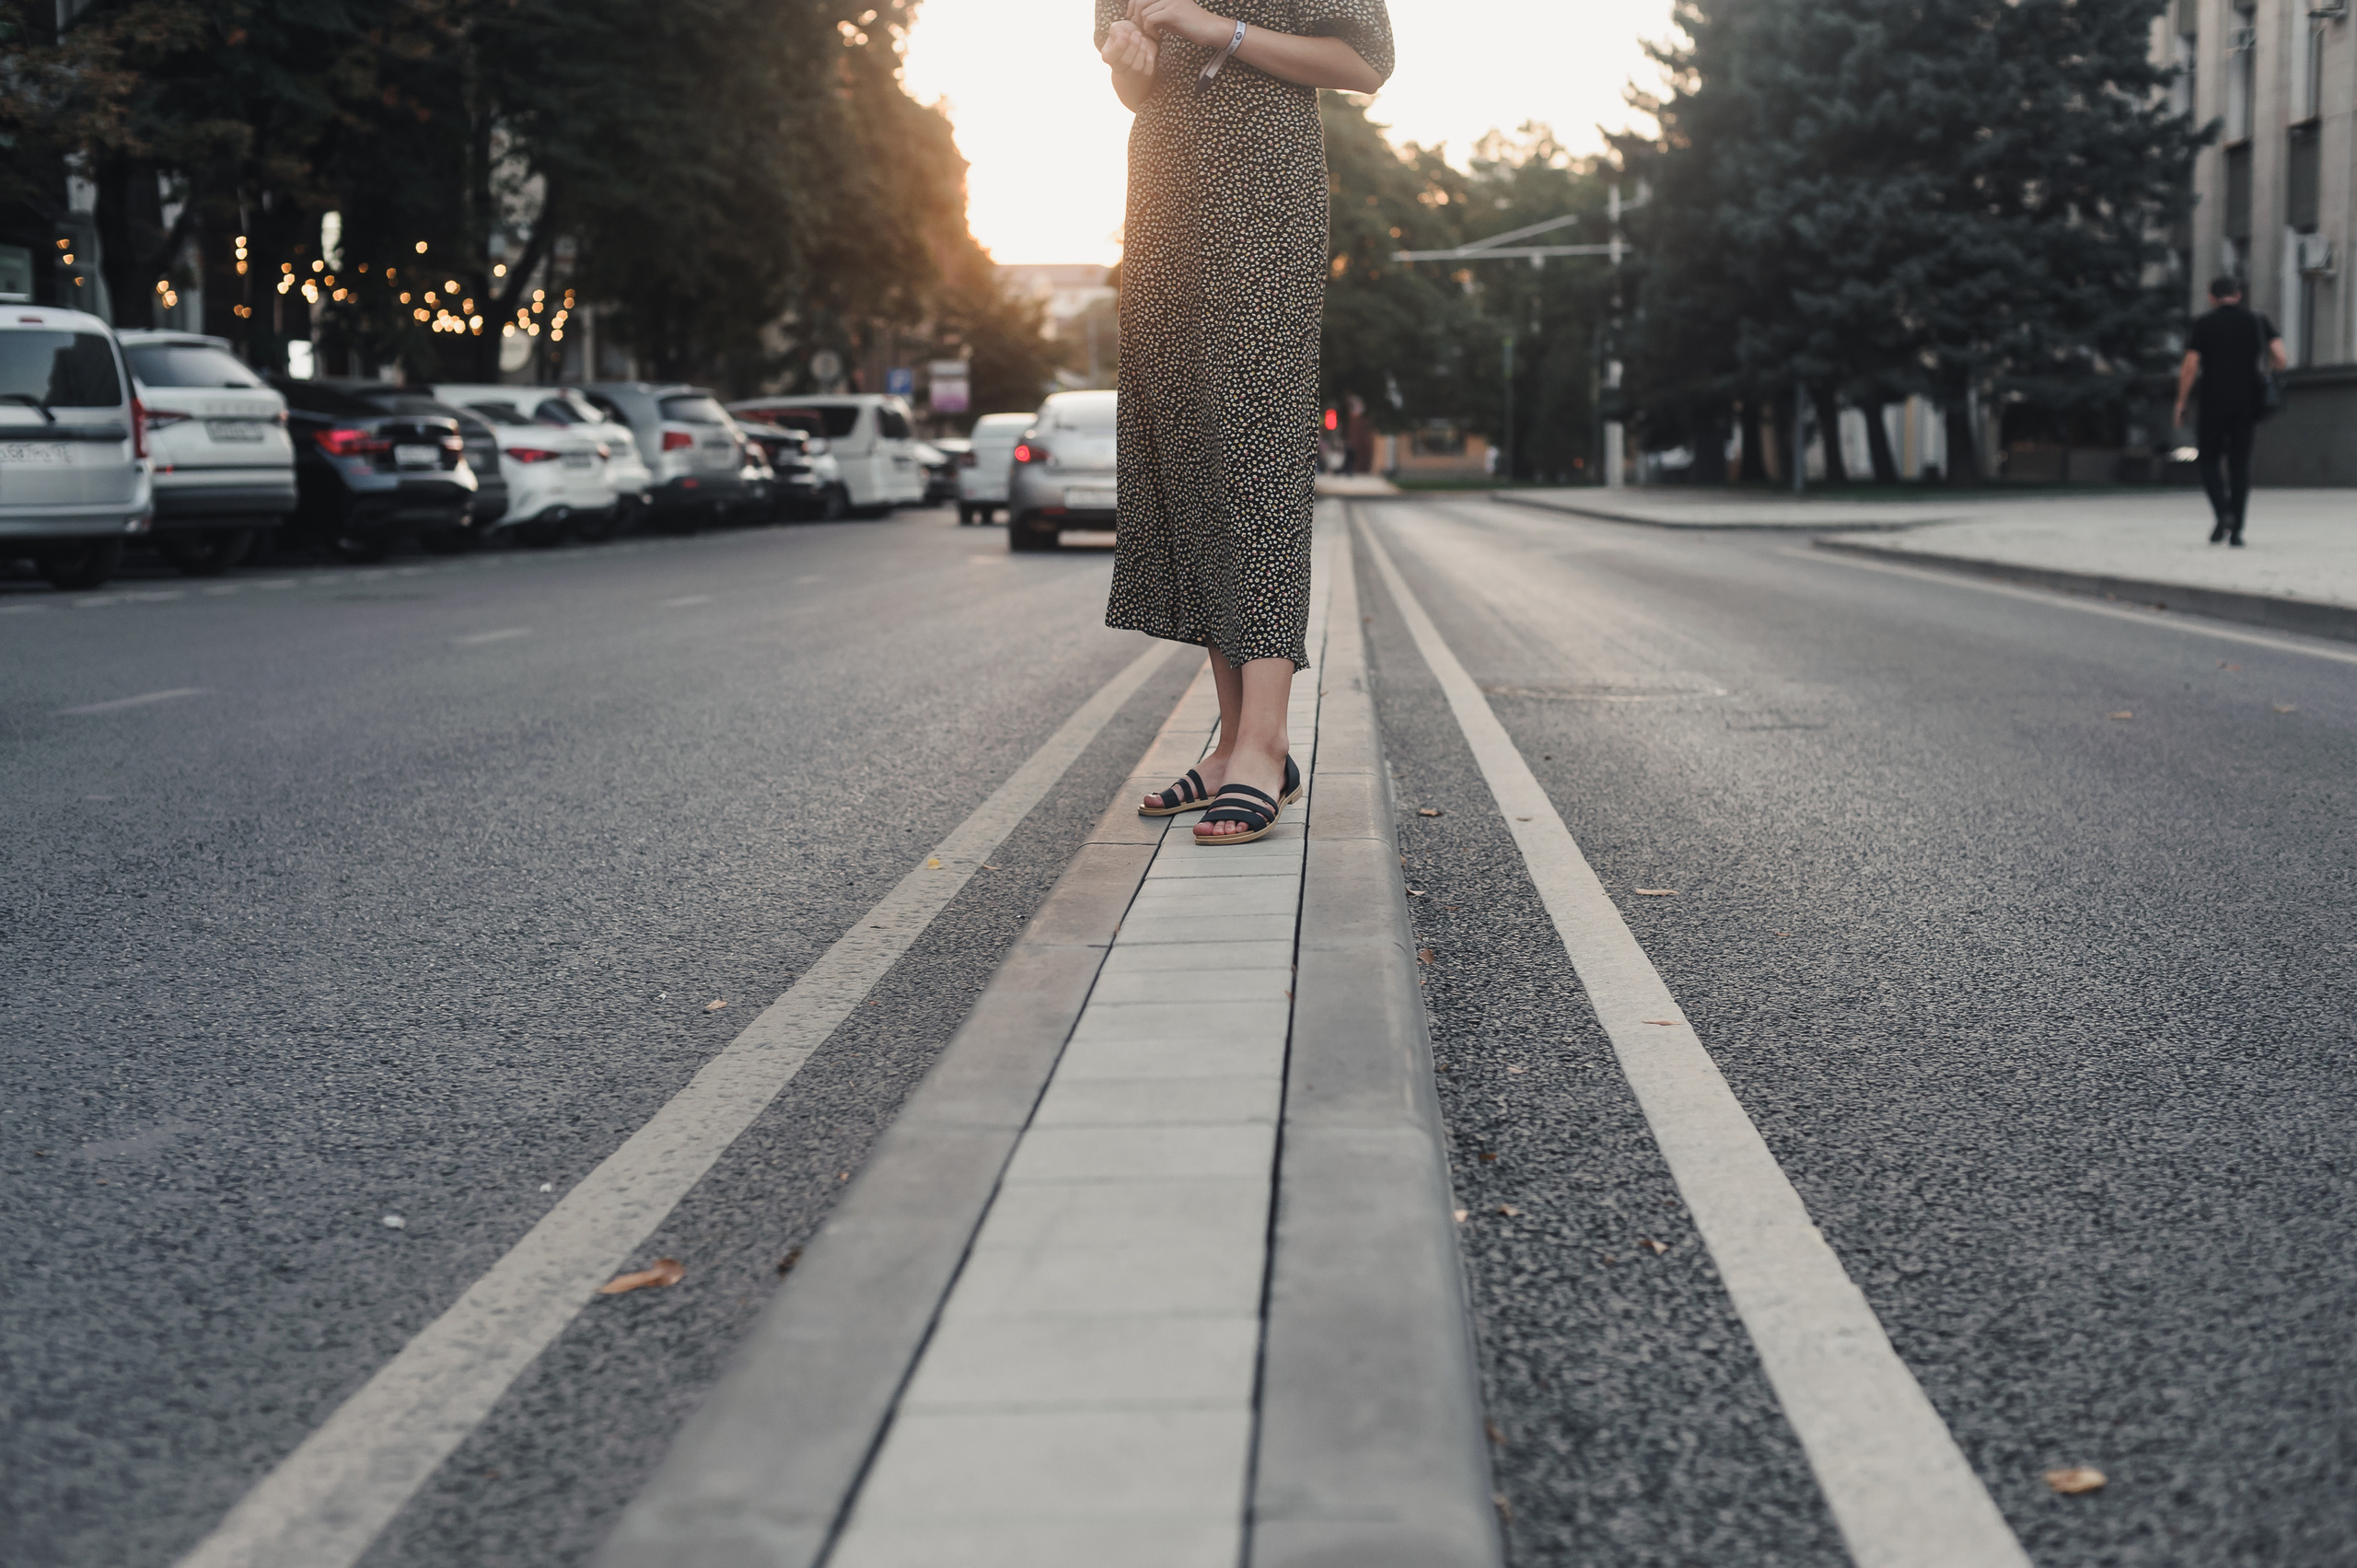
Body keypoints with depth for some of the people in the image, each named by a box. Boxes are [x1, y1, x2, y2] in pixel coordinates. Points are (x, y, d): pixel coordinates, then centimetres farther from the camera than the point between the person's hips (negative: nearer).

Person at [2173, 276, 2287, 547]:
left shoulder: (2203, 324, -2)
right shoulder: (2259, 322, 6)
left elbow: (2190, 367, -7)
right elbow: (2281, 360, -2)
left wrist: (2181, 402, 1)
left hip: (2213, 405, -2)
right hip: (2247, 404, 2)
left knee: (2210, 461, 9)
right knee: (2240, 464, 8)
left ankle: (2222, 514, -14)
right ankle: (2237, 530, 3)